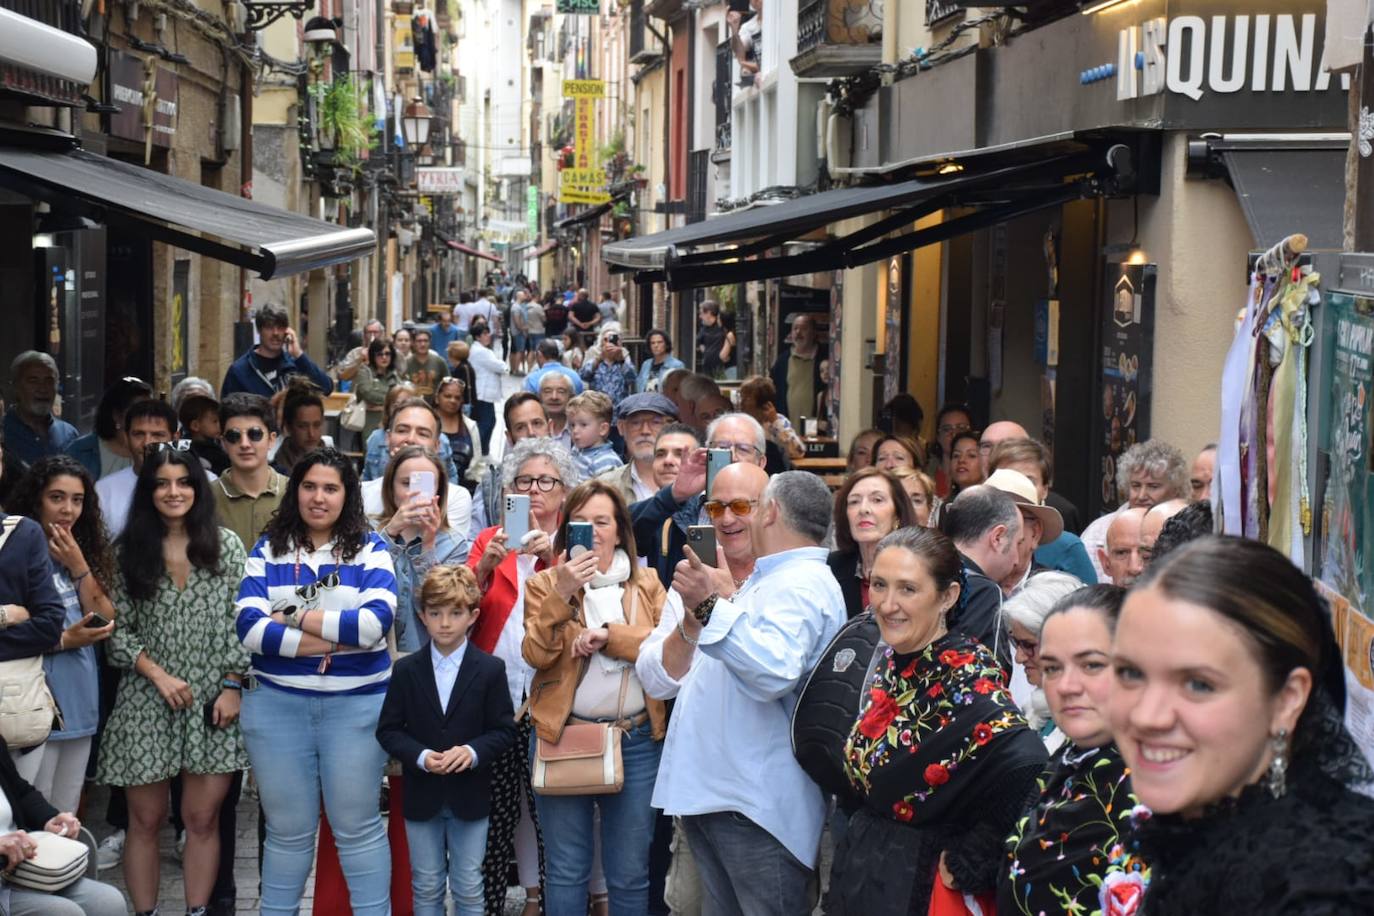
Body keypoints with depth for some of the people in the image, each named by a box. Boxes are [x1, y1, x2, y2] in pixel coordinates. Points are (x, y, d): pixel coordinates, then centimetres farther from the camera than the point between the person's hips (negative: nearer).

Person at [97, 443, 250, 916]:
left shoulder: (226, 545, 2)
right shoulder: (130, 550, 3)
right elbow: (117, 628, 1)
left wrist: (233, 686, -6)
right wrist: (158, 675, -10)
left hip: (212, 701, 0)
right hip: (147, 701, 1)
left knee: (202, 819, 3)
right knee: (145, 820, 6)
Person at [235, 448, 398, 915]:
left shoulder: (369, 547, 0)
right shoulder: (268, 548, 4)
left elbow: (376, 622, -15)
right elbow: (249, 627, -9)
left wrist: (294, 618, -10)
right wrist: (338, 638, -14)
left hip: (357, 704, -1)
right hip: (277, 703, 1)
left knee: (358, 827, 7)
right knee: (287, 830, 12)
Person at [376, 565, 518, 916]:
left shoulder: (490, 669, -4)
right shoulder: (406, 670, -1)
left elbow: (504, 731, -4)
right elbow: (388, 730, -1)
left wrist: (473, 752, -22)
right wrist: (420, 757, -18)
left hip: (470, 795, -1)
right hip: (421, 795, 1)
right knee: (426, 887, 11)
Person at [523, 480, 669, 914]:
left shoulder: (647, 583, 9)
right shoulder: (545, 583, 5)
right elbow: (537, 654, -9)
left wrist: (609, 635, -16)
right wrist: (562, 594, -20)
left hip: (637, 741, 1)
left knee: (630, 873, 7)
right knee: (566, 872, 5)